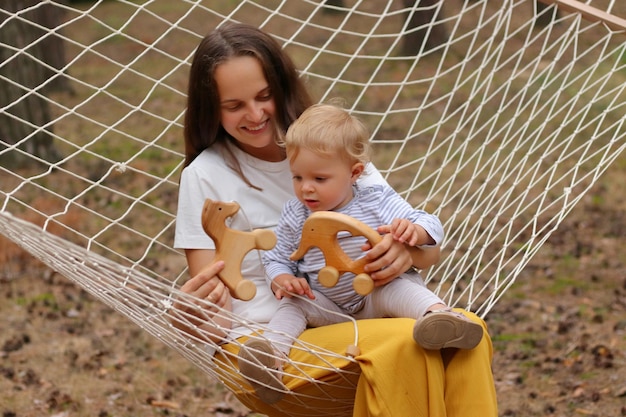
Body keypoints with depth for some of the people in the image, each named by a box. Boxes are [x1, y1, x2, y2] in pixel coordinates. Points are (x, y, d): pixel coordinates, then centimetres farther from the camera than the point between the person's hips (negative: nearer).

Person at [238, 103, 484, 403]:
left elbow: (430, 226, -8)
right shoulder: (294, 217, -1)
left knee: (402, 289, -31)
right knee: (292, 304, -22)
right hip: (328, 309, 3)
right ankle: (272, 358, -41)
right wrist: (283, 281, -16)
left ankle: (438, 314, -59)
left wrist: (412, 230, -34)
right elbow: (277, 259, 10)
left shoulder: (378, 201, -6)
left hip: (378, 296, -2)